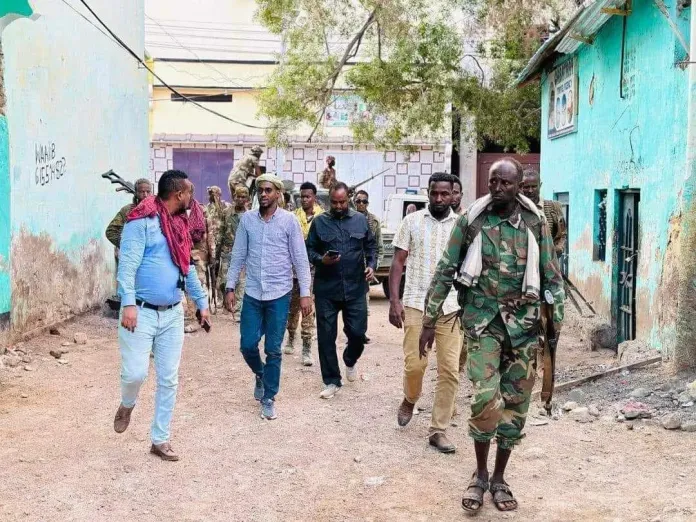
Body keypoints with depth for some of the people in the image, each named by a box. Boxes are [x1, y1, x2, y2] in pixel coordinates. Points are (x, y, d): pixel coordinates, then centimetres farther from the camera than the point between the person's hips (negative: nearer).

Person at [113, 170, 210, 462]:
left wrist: (202, 302, 23)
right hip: (141, 312, -7)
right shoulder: (142, 222, -11)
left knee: (169, 380, 7)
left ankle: (160, 439, 19)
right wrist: (128, 303, -27)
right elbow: (128, 265, -18)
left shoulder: (180, 224, 13)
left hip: (173, 314, 7)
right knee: (135, 373, -10)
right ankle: (127, 405, 26)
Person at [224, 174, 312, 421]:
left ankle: (268, 398, 18)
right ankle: (260, 374, 36)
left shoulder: (289, 220, -5)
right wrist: (230, 287, 4)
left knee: (273, 350, 4)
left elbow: (300, 258, -3)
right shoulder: (247, 219, 2)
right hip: (252, 294, 2)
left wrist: (305, 293, -6)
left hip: (279, 295, -2)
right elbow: (238, 255, 7)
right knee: (248, 345, 4)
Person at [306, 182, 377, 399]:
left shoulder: (360, 220, 7)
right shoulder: (319, 222, 2)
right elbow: (309, 250, 3)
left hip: (355, 287, 1)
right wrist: (321, 260, -17)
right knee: (326, 336, 3)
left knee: (357, 332, 1)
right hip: (326, 289, -1)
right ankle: (332, 381, 16)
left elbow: (371, 246, 14)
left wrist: (371, 265, -3)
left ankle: (350, 361, 35)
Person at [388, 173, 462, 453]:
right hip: (416, 304, -1)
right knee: (414, 364, -3)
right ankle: (410, 400, 31)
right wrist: (394, 300, -5)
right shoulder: (412, 221, 3)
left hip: (451, 307, 1)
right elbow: (398, 262, 3)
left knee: (450, 370, -1)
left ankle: (438, 430, 10)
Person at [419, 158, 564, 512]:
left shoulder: (535, 223, 0)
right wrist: (429, 321, 0)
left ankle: (499, 477, 22)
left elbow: (552, 277, 5)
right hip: (483, 319, -2)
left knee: (515, 401, 6)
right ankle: (480, 474, 9)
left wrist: (557, 323, 2)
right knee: (485, 398, -13)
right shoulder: (471, 220, -3)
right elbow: (445, 271, 1)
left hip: (523, 322, 2)